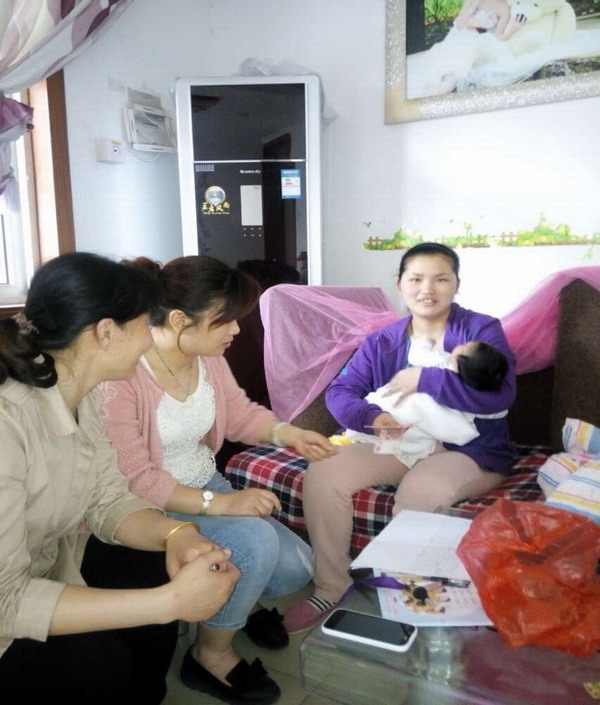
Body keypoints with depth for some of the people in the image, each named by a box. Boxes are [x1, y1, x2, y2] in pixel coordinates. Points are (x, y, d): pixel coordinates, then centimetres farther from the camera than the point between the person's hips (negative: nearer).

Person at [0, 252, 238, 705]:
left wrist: (175, 532, -25)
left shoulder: (87, 394, -8)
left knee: (157, 575, -8)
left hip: (51, 564, 7)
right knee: (98, 662, -25)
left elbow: (107, 501, -4)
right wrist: (168, 602, -36)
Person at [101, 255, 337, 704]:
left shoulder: (208, 354, -7)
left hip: (204, 483, 7)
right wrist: (220, 504, -30)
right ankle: (211, 655, 1)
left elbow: (239, 414, 8)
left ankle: (243, 597, 35)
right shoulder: (120, 374, -29)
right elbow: (132, 481, -27)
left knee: (295, 568, -2)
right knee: (256, 541, -27)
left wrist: (287, 433, -11)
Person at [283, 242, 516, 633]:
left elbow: (501, 394, -17)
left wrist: (424, 378, -18)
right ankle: (332, 591, -1)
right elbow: (339, 392, 1)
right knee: (321, 476, -16)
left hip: (469, 449, -4)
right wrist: (371, 416, -23)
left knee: (418, 491, -36)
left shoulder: (482, 330, -1)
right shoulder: (382, 341, 10)